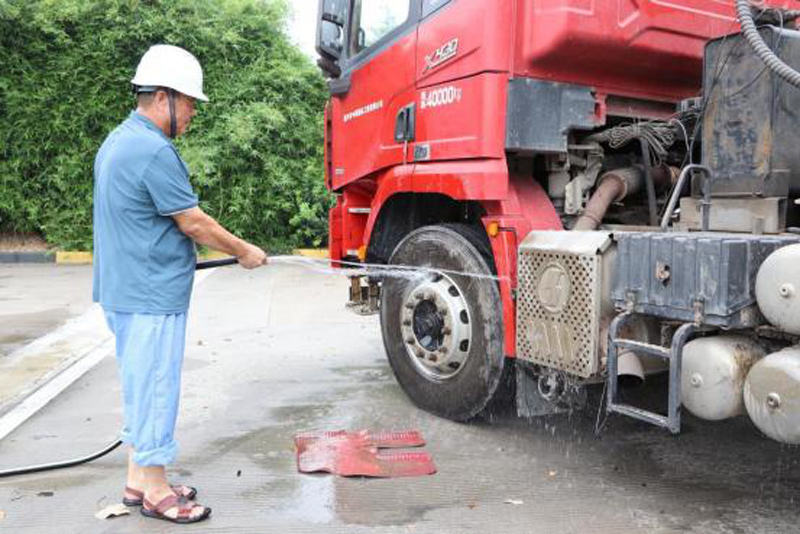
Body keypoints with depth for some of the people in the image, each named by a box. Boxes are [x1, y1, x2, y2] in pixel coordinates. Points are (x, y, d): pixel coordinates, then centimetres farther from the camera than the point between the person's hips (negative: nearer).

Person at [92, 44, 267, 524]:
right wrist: (245, 252, -5)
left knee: (142, 387, 17)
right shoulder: (154, 150, -19)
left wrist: (175, 255, 22)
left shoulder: (118, 142, 13)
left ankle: (139, 479, 29)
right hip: (152, 296, -10)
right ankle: (155, 492, 14)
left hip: (125, 288, 10)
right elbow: (194, 223, -17)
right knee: (155, 389, 1)